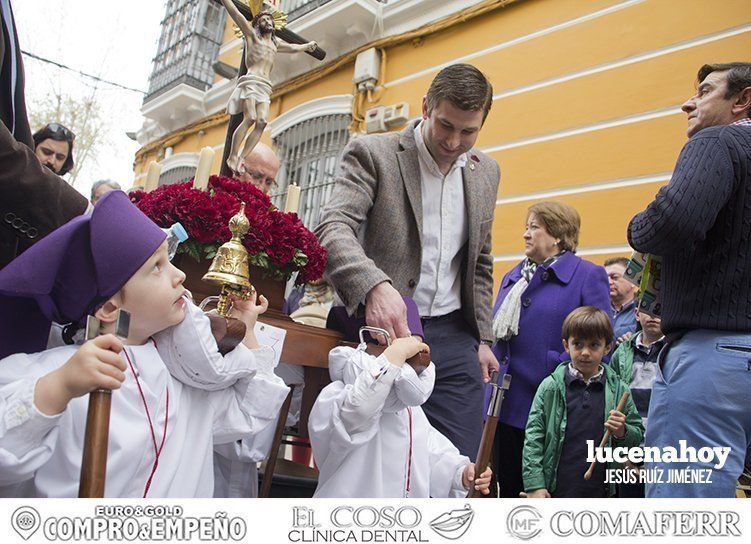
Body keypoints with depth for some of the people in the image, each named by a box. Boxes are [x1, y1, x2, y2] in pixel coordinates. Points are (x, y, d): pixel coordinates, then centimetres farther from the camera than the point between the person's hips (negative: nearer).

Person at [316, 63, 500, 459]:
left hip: (453, 340, 4)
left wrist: (482, 338, 14)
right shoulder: (372, 153, -4)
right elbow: (334, 229, -19)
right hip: (384, 329, -4)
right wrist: (375, 285, -38)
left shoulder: (486, 172, 13)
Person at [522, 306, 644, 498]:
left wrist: (623, 433, -12)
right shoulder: (550, 387, -3)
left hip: (600, 490, 2)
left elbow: (638, 436, 10)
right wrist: (534, 485, -9)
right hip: (556, 491, -1)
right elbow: (533, 437, -4)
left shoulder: (619, 390, 1)